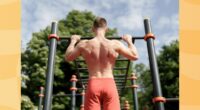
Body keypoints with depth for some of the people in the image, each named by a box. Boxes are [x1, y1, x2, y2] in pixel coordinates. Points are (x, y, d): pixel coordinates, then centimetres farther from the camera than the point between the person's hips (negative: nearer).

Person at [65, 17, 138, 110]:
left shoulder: (84, 44, 1)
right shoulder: (115, 44, -1)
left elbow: (68, 57, 16)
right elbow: (135, 56, 8)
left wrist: (73, 41, 30)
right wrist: (129, 41, 23)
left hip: (93, 85, 1)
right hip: (109, 84, 0)